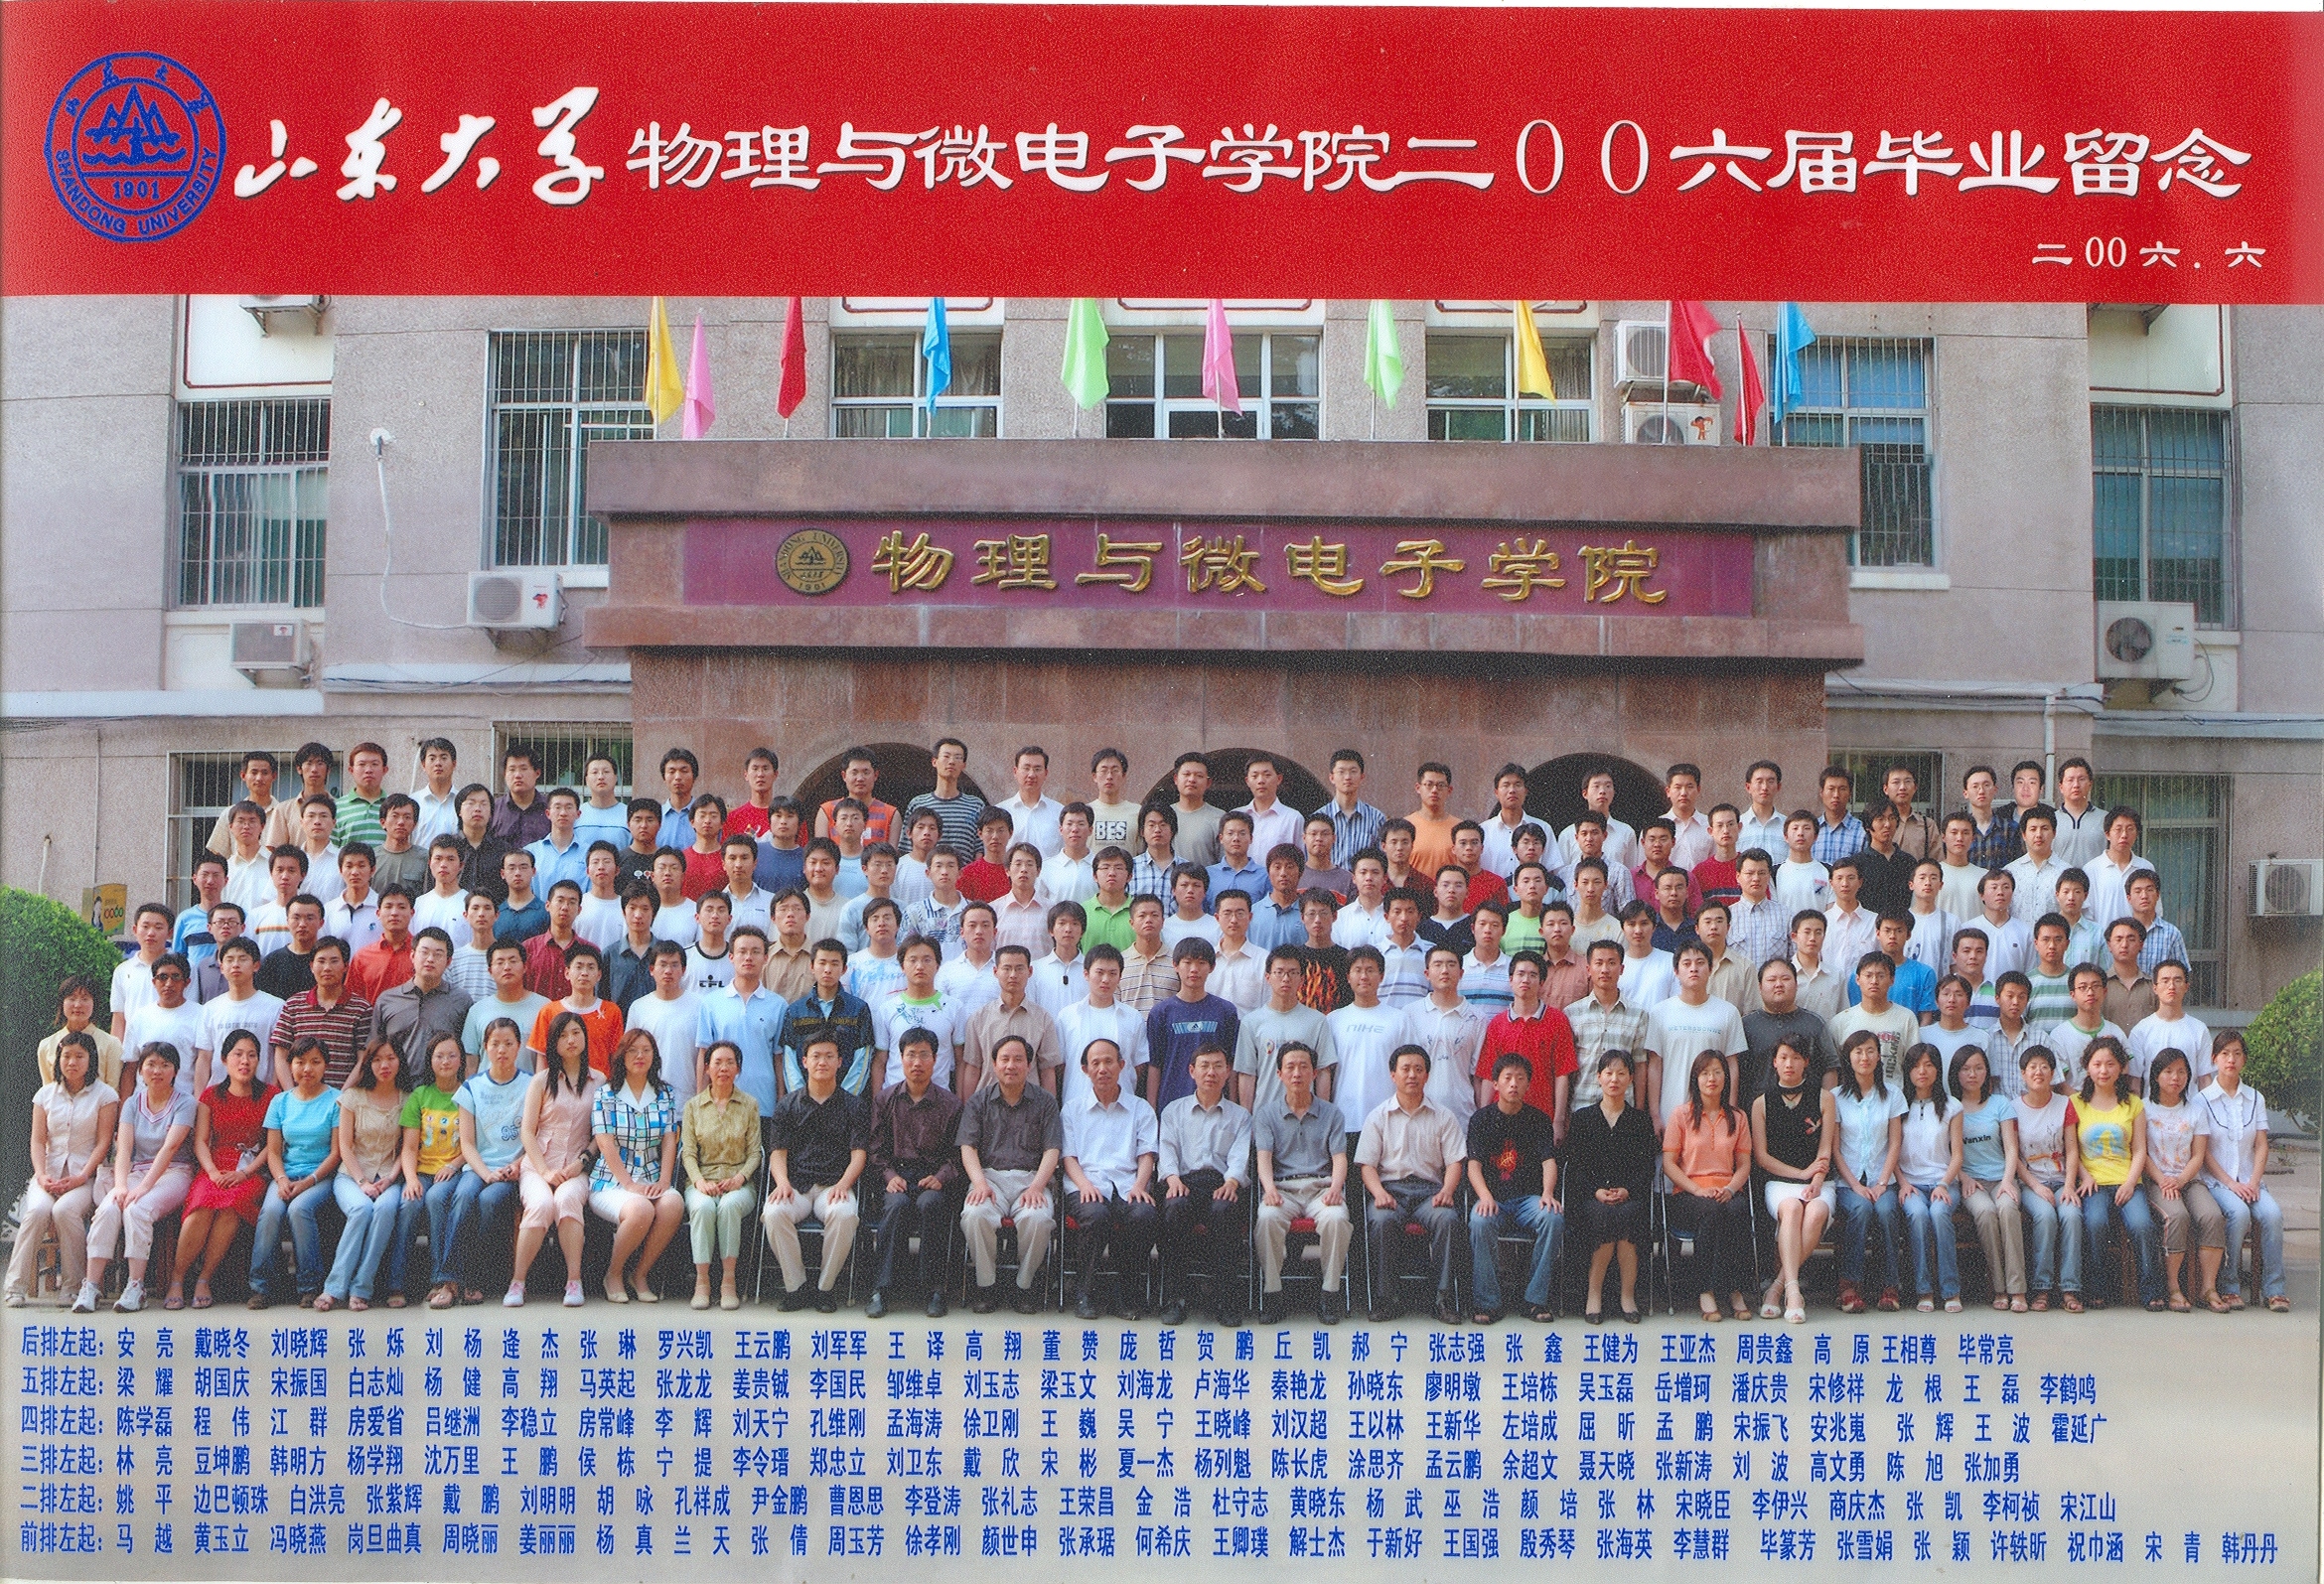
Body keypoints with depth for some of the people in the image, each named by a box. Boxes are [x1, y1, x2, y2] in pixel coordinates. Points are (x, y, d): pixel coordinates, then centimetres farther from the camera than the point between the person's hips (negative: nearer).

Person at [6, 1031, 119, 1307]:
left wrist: (81, 1178, -14)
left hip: (86, 1173, -3)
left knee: (65, 1210, -32)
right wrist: (42, 1176, -10)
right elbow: (38, 1140, 7)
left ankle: (73, 1286, -19)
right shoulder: (46, 1094, 13)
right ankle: (17, 1286, -22)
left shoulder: (105, 1095, 3)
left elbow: (103, 1142, -3)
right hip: (50, 1171, 3)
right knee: (37, 1210, -29)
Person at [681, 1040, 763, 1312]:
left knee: (730, 1205, -35)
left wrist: (740, 1177, -13)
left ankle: (728, 1281, -31)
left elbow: (755, 1152, 6)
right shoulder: (693, 1106, 12)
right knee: (703, 1206, -35)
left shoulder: (749, 1105, 10)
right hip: (701, 1181, 0)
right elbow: (688, 1152, 5)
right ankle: (702, 1281, -30)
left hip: (739, 1183, 0)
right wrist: (699, 1181, -14)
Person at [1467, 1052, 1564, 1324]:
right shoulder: (1481, 1118, 8)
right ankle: (1486, 1302, -24)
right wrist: (1485, 1196, -22)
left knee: (1554, 1218, -31)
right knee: (1480, 1222, -35)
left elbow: (1549, 1161, 1)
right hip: (1492, 1198, -1)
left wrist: (1547, 1194, -20)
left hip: (1529, 1197, 1)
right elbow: (1474, 1164, -2)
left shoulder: (1539, 1118, 11)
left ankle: (1536, 1299, -21)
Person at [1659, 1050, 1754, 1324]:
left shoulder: (1737, 1118, 17)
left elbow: (1744, 1164, 13)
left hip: (1728, 1192, 2)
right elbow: (1668, 1163, 2)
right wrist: (1698, 1190, -12)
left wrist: (1730, 1189, -9)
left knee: (1737, 1211, -34)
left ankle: (1737, 1290, -29)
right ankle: (1706, 1291, -33)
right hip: (1688, 1194, -2)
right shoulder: (1681, 1114, 8)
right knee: (1711, 1211, -36)